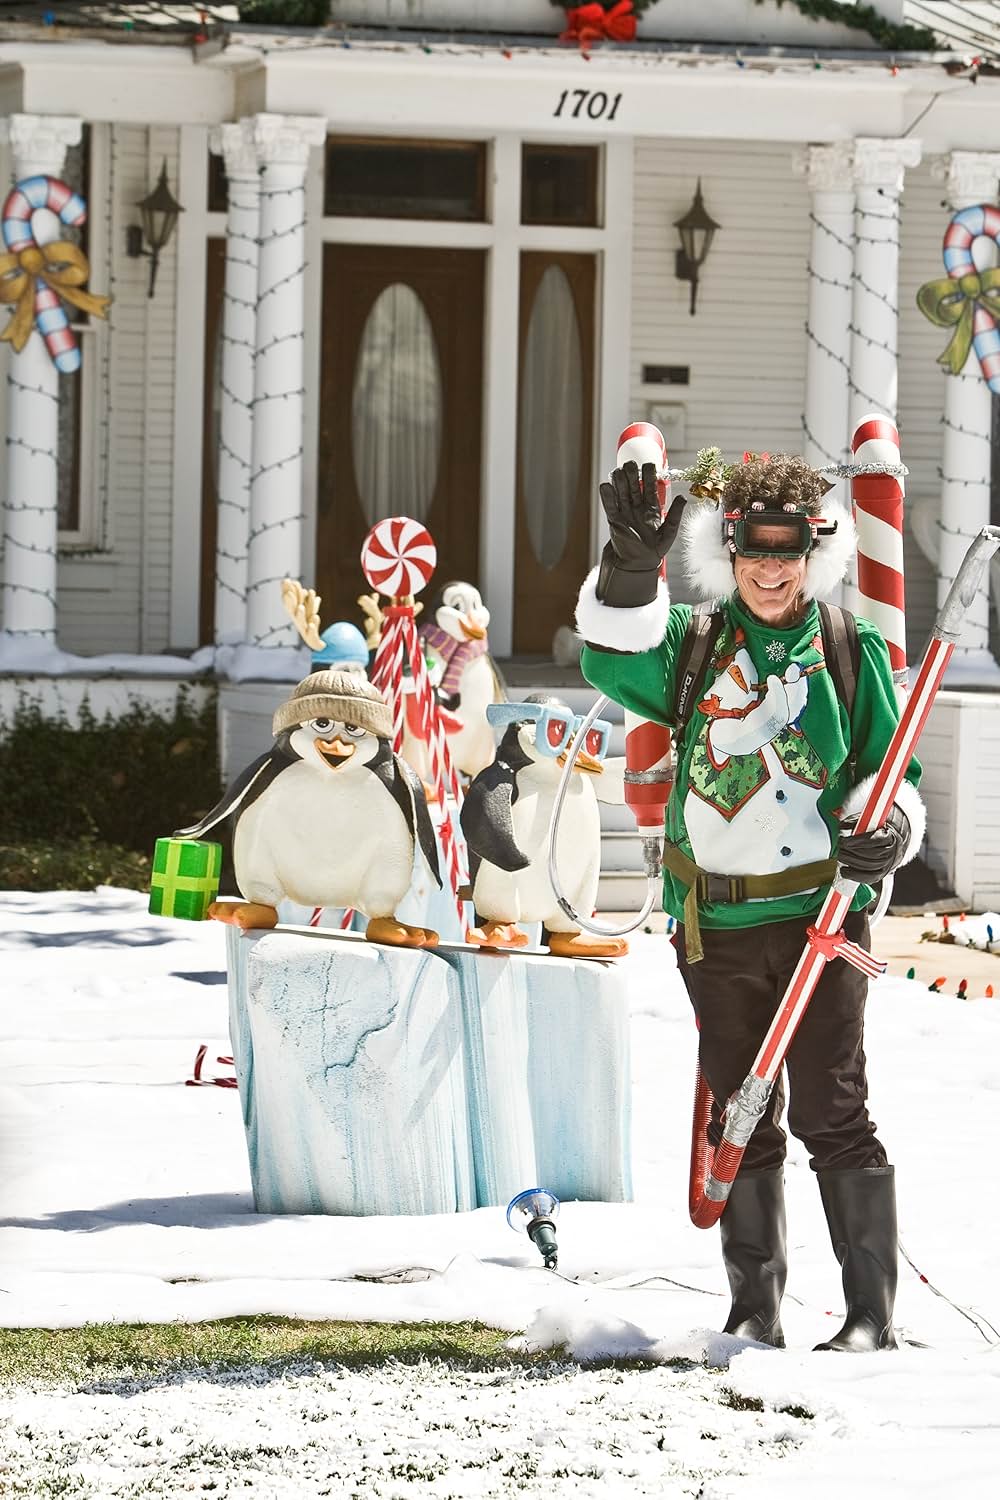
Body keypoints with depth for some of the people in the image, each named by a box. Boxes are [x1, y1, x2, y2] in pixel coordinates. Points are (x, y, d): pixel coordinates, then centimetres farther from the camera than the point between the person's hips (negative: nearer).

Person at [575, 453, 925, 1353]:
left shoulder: (853, 647, 5)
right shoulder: (693, 644, 7)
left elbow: (890, 767, 9)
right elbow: (619, 664, -13)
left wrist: (888, 828, -13)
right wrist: (632, 569, -30)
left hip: (820, 914, -3)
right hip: (717, 928, 3)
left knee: (831, 1115, -7)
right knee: (737, 1122, 9)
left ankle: (873, 1312, -3)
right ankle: (755, 1310, 17)